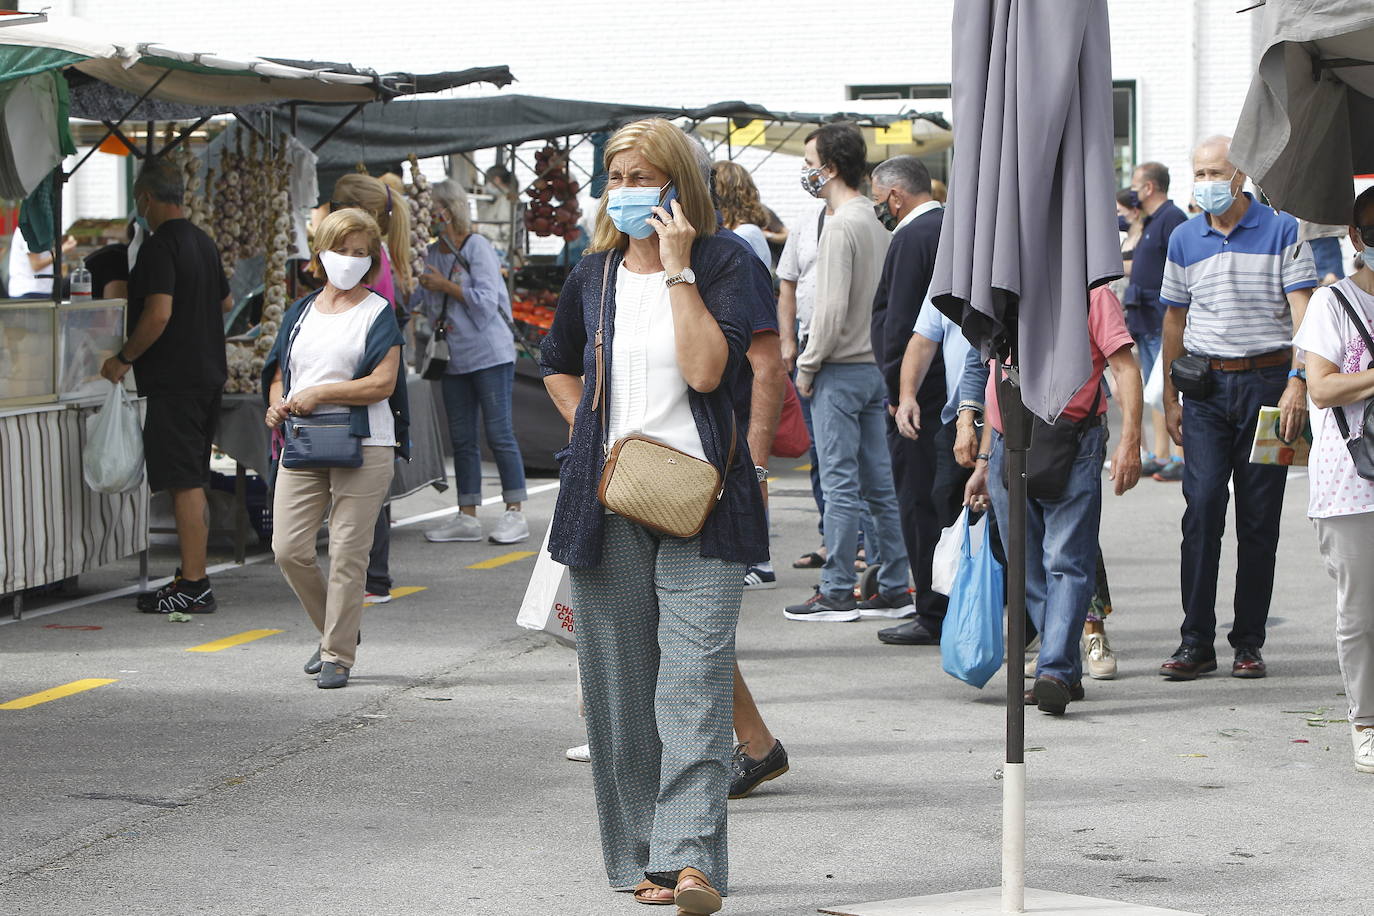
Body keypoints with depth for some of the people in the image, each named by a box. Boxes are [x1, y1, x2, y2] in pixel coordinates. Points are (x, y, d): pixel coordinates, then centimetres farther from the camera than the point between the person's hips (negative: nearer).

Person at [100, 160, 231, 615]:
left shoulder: (159, 247, -15)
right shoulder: (203, 242, 13)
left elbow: (158, 313, -23)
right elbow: (226, 302, 25)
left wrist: (122, 359, -13)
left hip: (173, 380, -9)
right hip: (208, 373, 9)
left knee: (185, 483, -8)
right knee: (192, 481, 14)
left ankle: (194, 586, -8)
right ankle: (192, 574, 19)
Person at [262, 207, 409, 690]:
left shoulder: (378, 313, 1)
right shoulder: (300, 313, 16)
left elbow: (382, 383, -9)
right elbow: (278, 375, 22)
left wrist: (319, 394, -12)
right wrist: (278, 405, 0)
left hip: (364, 446, -5)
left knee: (347, 554, -5)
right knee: (288, 549, -2)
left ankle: (338, 655, 3)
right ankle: (333, 630, 21)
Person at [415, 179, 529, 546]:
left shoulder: (477, 246, -8)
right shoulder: (432, 252, 12)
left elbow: (486, 302, -15)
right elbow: (427, 308, 17)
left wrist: (445, 286, -12)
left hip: (490, 354, -7)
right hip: (454, 358, 7)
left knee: (499, 433, -6)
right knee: (462, 438, 7)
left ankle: (515, 514, -1)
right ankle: (466, 518, 11)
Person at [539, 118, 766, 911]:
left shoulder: (723, 263, -2)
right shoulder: (595, 275, 11)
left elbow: (706, 369, -16)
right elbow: (559, 365, 27)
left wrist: (678, 270, -14)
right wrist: (594, 437, 12)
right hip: (609, 501, 4)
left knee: (694, 680, -13)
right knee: (621, 687, 5)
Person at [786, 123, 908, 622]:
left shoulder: (841, 226, -16)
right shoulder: (878, 222, 12)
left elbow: (832, 308, -20)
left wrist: (808, 365, -10)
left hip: (840, 370, -9)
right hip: (876, 365, 9)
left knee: (841, 484, -5)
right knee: (879, 483, 11)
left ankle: (836, 593, -2)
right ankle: (894, 586, 14)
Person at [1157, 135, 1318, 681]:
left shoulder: (1282, 231, -1)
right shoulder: (1184, 240, 9)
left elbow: (1302, 310, -7)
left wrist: (1297, 381, -19)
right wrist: (1170, 397, 13)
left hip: (1266, 381, -2)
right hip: (1206, 387, 2)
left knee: (1259, 518, 1)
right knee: (1202, 507, -9)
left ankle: (1249, 643, 9)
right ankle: (1196, 641, -6)